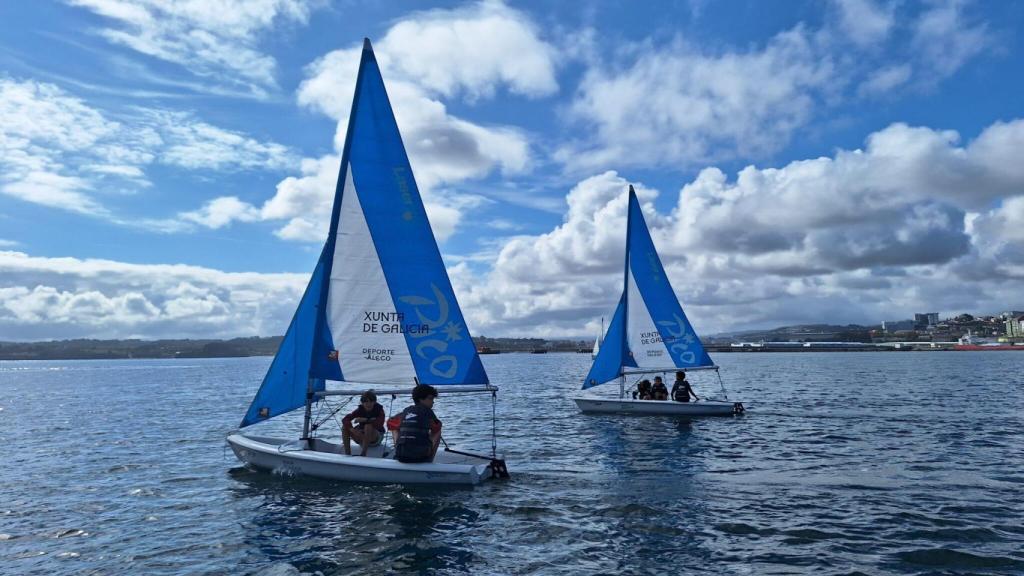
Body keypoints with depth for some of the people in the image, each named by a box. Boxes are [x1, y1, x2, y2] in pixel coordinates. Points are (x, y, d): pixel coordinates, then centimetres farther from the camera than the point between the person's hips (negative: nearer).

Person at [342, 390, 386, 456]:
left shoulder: (379, 409, -14)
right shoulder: (360, 410, -7)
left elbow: (380, 424, -31)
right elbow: (345, 419, -16)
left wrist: (365, 420, -31)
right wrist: (352, 429, -33)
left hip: (376, 439, -4)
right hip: (362, 437, 4)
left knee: (368, 426, -34)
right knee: (345, 427, -15)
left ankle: (363, 454, -31)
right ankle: (347, 454, -16)